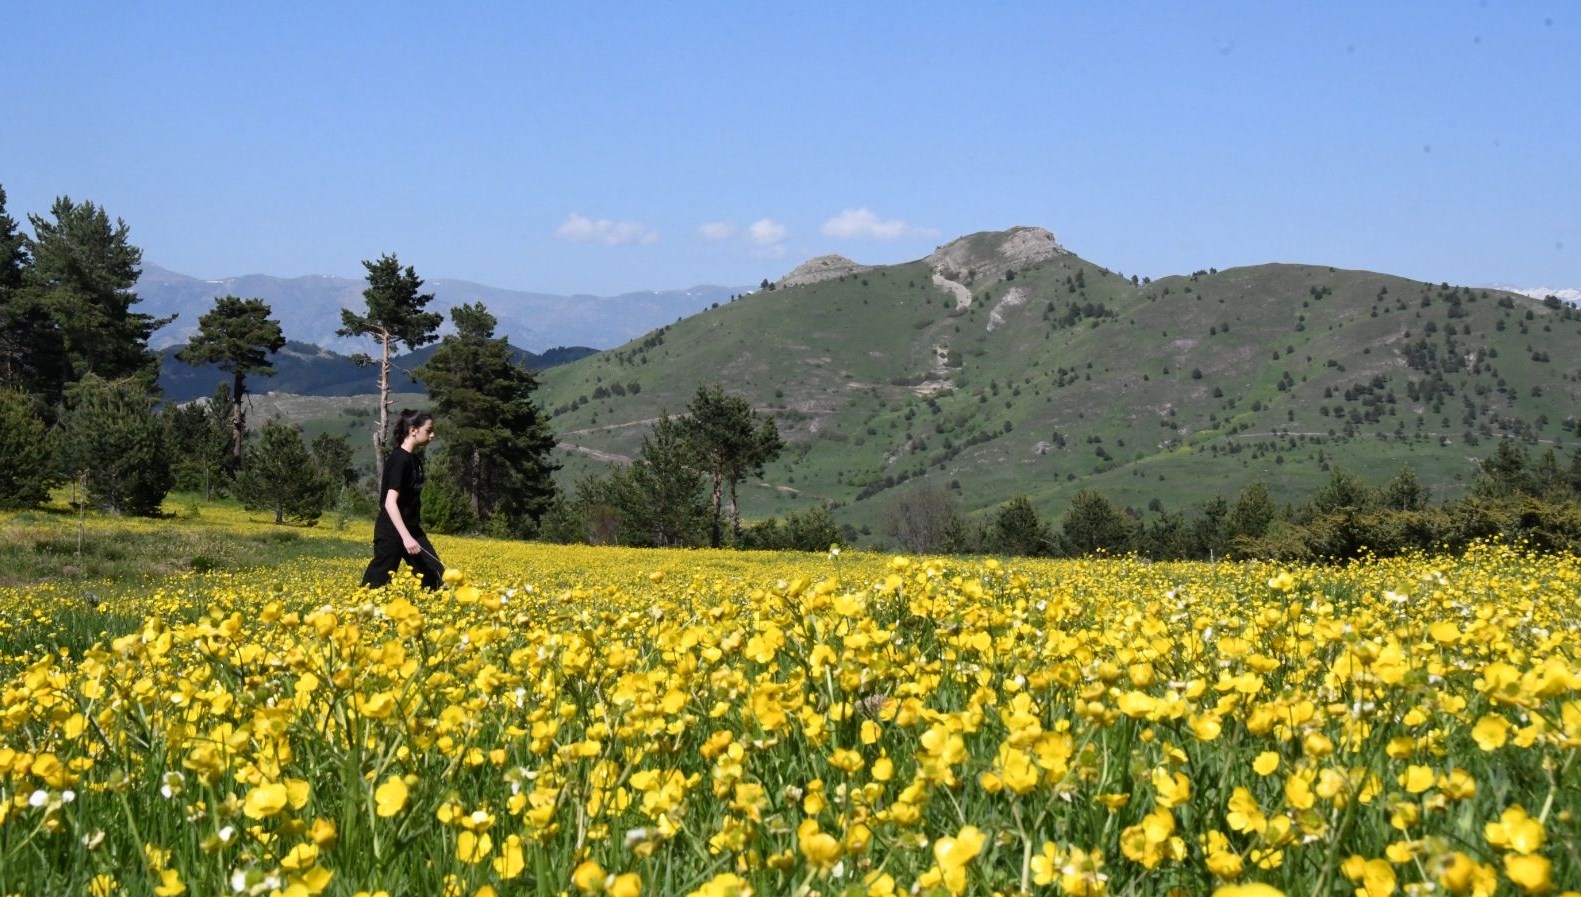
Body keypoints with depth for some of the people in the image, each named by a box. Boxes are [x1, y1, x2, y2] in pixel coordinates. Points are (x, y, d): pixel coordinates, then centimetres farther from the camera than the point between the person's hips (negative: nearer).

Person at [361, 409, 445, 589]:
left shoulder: (415, 459, 9)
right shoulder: (399, 460, -18)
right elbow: (390, 502, -27)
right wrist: (406, 537, -36)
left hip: (412, 529, 9)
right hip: (392, 532, -9)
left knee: (435, 576, 3)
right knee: (376, 584, -3)